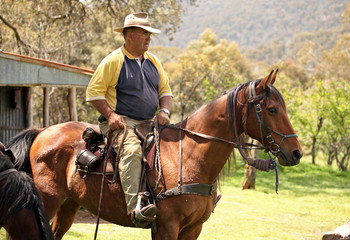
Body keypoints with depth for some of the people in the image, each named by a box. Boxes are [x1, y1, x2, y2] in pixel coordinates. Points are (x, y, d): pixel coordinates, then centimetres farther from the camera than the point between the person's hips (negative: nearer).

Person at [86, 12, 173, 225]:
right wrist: (110, 114, -17)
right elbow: (93, 92, -3)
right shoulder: (113, 61, -3)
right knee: (132, 150, -34)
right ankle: (135, 207, -45)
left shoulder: (153, 61, 16)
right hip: (121, 123, -7)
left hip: (149, 122, 7)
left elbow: (166, 90, 21)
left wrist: (164, 111, -1)